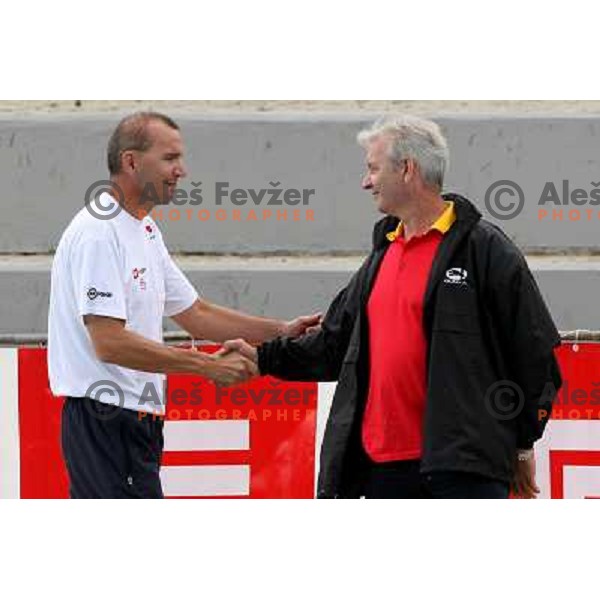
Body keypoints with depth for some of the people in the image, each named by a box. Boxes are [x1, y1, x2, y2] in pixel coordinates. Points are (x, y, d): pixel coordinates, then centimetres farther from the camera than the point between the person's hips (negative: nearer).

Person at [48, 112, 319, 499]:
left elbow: (195, 313, 23)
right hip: (106, 419, -10)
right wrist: (207, 365, -20)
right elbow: (109, 343, -23)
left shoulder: (145, 231, 17)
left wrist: (280, 332, 12)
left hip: (132, 420, 11)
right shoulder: (98, 234, -16)